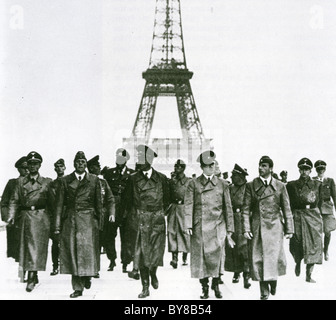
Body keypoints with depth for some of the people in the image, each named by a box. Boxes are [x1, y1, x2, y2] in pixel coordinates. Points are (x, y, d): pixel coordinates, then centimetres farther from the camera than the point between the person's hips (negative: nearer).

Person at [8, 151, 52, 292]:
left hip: (42, 217, -2)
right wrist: (11, 215, -6)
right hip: (26, 216, 2)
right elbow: (14, 200, 7)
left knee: (38, 246, -7)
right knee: (27, 246, 6)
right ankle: (33, 276, 18)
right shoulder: (21, 181, 11)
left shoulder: (47, 182, 6)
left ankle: (31, 277, -8)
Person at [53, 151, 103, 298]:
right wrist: (57, 225, -1)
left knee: (88, 251, -6)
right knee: (72, 253, 1)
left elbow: (98, 203, 9)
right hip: (70, 221, 1)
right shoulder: (65, 181, 7)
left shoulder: (94, 180, 7)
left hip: (88, 221, -1)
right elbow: (59, 204, 5)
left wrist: (99, 223, 5)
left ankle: (87, 276, 22)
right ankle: (77, 287, 9)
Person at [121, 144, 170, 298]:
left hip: (157, 220, 0)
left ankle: (153, 273, 32)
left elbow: (167, 199, 14)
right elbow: (127, 201, 8)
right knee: (141, 253, -1)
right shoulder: (133, 179, 0)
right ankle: (145, 287, 9)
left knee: (156, 251, -1)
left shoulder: (161, 178, 1)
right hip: (139, 220, 0)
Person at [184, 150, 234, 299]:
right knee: (201, 256, 0)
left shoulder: (222, 184, 11)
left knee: (217, 255, -5)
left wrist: (229, 228, 8)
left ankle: (216, 284, 14)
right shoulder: (193, 184, 6)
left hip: (217, 226, 1)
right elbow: (188, 205, 1)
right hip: (200, 226, -1)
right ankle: (204, 288, 12)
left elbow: (228, 207, 11)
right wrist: (188, 225, -10)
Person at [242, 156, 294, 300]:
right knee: (258, 259, 0)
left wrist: (289, 229, 4)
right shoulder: (251, 185, 4)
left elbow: (286, 209, 7)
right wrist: (246, 228, -6)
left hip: (274, 227, 0)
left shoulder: (280, 186, 5)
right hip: (257, 228, 0)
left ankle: (273, 281, 27)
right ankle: (264, 291, 12)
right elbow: (246, 209, 2)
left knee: (273, 257, -2)